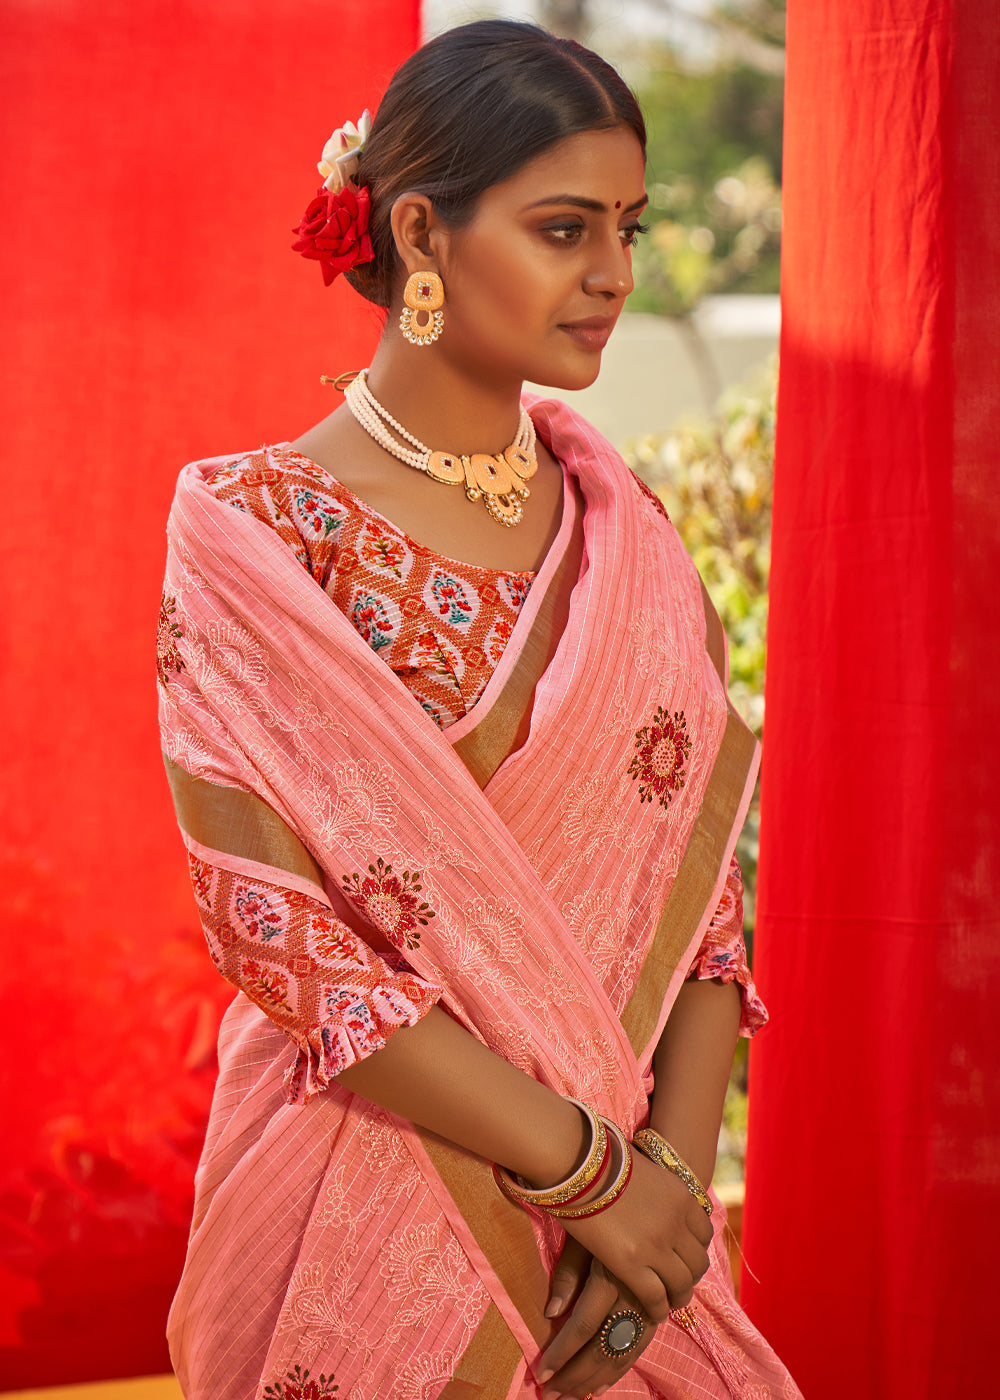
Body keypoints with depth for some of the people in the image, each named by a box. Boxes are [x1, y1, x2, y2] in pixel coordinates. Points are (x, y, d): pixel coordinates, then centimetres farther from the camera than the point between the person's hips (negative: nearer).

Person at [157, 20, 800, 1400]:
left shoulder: (624, 527, 5)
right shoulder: (256, 534, -11)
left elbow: (700, 870, 2)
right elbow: (275, 925, -16)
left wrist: (674, 1164, -13)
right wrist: (592, 1168, -16)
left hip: (629, 1209, 5)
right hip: (372, 1212, -4)